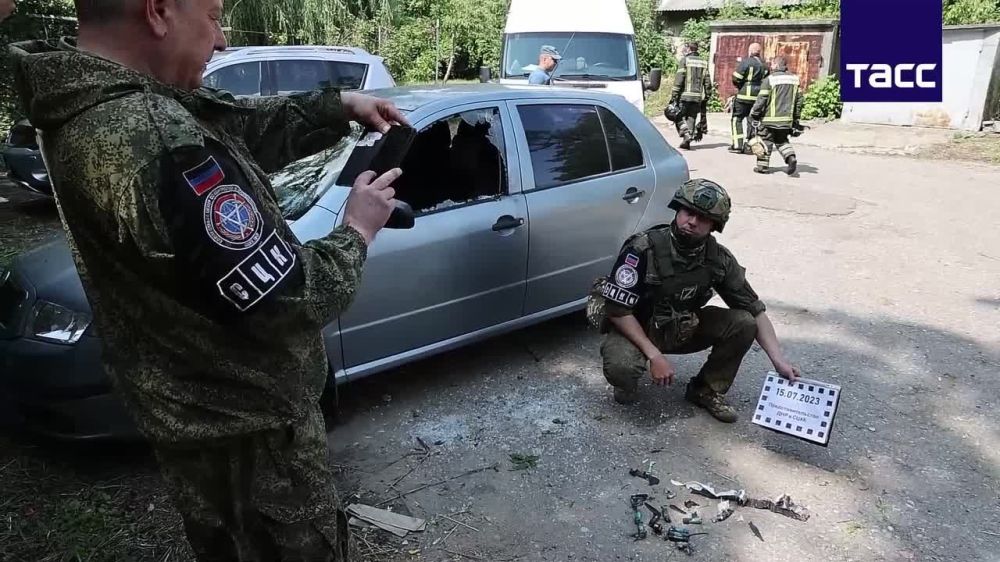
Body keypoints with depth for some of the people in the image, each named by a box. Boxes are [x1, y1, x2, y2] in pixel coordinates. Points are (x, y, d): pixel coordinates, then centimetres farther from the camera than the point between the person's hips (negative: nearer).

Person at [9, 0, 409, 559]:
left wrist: (338, 104, 1)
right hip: (245, 424, -9)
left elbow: (247, 124, 7)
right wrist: (357, 231, -14)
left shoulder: (84, 98, -2)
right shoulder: (161, 143, -34)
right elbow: (287, 300, -30)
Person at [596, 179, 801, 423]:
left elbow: (755, 310, -5)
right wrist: (654, 355, -27)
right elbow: (617, 309, -23)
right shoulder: (643, 249, -26)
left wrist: (779, 360, -14)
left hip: (682, 328, 5)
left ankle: (707, 390, 5)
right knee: (619, 367, -36)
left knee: (743, 324, -16)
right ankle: (628, 382, 3)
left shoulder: (719, 259, -12)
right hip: (636, 329, -4)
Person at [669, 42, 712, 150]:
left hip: (685, 96, -5)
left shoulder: (684, 60, -3)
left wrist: (673, 96, -8)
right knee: (691, 118, 11)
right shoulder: (704, 62, 12)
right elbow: (707, 82, 10)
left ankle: (686, 135, -15)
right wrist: (706, 97, 17)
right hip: (698, 97, 5)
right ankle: (687, 141, 8)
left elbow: (679, 80, -10)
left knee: (679, 117, 5)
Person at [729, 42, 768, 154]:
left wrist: (739, 85, 8)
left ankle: (737, 145, -5)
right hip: (758, 97, 6)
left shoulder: (746, 62, -9)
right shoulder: (764, 65, 12)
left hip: (745, 95, -6)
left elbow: (736, 79, -11)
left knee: (737, 119, 1)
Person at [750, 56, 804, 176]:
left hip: (770, 118, -5)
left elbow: (761, 100, -12)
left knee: (766, 140, 7)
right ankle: (791, 157, -4)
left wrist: (754, 115, -2)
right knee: (782, 141, 18)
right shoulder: (795, 79, 9)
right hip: (787, 119, 5)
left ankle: (762, 165, 8)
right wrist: (796, 118, 18)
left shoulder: (769, 79, -10)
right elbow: (799, 99, 12)